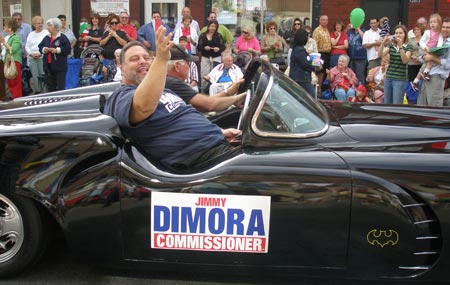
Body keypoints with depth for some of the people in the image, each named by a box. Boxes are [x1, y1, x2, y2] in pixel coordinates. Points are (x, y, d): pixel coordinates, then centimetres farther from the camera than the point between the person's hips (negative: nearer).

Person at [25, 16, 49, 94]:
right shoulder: (31, 34, 18)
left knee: (43, 75, -11)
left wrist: (40, 53, -13)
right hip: (32, 58, 4)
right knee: (35, 76, 3)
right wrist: (31, 54, -1)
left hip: (42, 57, -4)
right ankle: (37, 92, 9)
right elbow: (27, 46, 17)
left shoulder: (46, 33, 2)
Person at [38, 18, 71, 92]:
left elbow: (68, 49, -11)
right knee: (50, 87, 10)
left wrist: (57, 50, -16)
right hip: (48, 66, 6)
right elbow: (40, 47, 19)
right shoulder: (46, 38, 13)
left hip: (60, 67, -6)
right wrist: (43, 49, -2)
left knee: (60, 87, -4)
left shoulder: (63, 37, -5)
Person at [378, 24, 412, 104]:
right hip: (388, 78, 5)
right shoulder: (391, 45, 9)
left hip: (400, 80, -4)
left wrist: (400, 46, -25)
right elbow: (380, 55, -5)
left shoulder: (408, 47, -1)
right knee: (386, 105, 8)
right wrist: (383, 43, -19)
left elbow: (405, 61, -17)